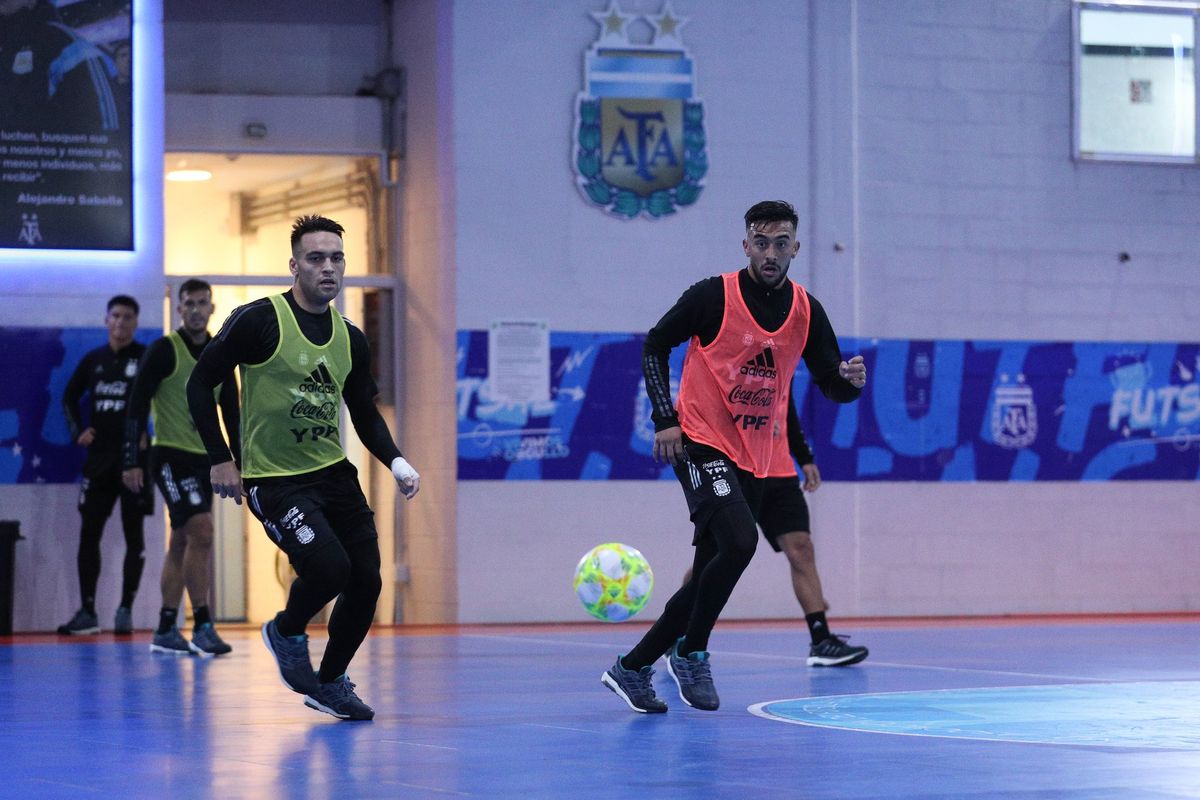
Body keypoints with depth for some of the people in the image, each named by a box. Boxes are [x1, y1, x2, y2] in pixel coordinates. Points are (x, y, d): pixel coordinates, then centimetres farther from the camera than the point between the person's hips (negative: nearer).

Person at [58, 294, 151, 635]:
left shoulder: (148, 358, -3)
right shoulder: (93, 360, 9)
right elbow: (70, 396, 21)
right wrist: (77, 431, 7)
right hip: (99, 457, 4)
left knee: (134, 535, 0)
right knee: (89, 533, 2)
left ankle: (125, 610, 7)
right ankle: (87, 611, 7)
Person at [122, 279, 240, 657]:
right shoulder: (165, 350, -7)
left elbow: (231, 412, 17)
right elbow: (137, 405, -8)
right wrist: (131, 461, -13)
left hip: (205, 459, 6)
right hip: (171, 455, -6)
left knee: (182, 542, 10)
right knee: (201, 531, -18)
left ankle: (166, 631, 15)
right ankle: (202, 627, -16)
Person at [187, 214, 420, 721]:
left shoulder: (349, 338, 7)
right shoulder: (259, 320, -11)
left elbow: (365, 413, 16)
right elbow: (200, 383, -7)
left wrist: (396, 461, -1)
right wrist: (220, 458, -12)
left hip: (333, 472, 6)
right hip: (273, 479, -6)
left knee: (366, 582, 0)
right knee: (329, 567, -23)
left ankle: (330, 682, 22)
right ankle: (287, 633, 10)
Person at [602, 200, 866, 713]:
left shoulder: (807, 311, 3)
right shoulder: (713, 296, -9)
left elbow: (831, 386, 8)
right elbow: (655, 346, 0)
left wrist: (851, 380, -16)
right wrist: (665, 419, -9)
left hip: (759, 458, 5)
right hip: (703, 442, -5)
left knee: (710, 572, 5)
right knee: (739, 541, -26)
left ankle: (632, 668, 18)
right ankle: (691, 653, -6)